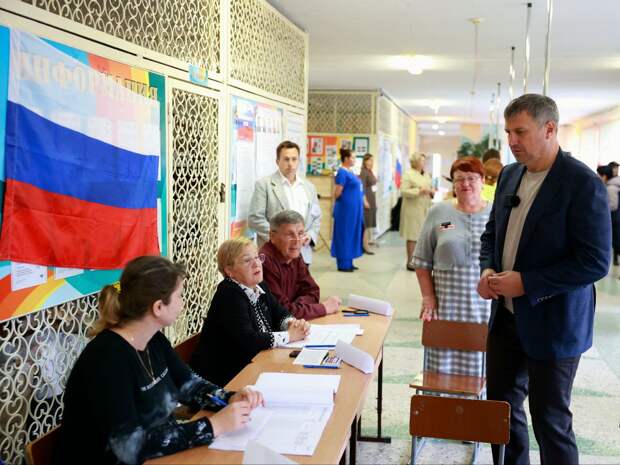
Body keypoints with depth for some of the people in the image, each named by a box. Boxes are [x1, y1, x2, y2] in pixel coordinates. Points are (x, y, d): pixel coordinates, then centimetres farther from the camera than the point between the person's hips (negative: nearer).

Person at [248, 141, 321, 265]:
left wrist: (310, 235, 1)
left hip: (303, 255, 5)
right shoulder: (264, 185, 0)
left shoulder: (309, 187, 17)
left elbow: (316, 217, 22)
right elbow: (255, 218, -6)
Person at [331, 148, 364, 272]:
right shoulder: (342, 173, -15)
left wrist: (363, 201, 15)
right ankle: (343, 264, 4)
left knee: (351, 235, 12)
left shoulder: (350, 172, 13)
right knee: (344, 235, -2)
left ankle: (348, 262, 19)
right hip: (346, 209, -9)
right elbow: (337, 193, -16)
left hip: (353, 210, 9)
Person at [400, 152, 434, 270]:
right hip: (413, 210, -6)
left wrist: (432, 191, 1)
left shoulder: (426, 175, 16)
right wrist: (419, 190, -19)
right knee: (413, 236, -4)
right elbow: (403, 191, -13)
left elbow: (429, 189, 24)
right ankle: (410, 262, 4)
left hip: (425, 210, 6)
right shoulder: (408, 174, -5)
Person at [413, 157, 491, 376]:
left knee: (478, 365, 3)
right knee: (443, 367, 3)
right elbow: (422, 261, 6)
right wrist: (428, 296, -1)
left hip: (485, 307, 0)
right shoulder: (438, 213, 4)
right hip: (445, 305, 0)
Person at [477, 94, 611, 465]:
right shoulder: (510, 175, 5)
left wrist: (525, 283, -21)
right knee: (501, 403, 17)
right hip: (507, 316, 7)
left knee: (550, 421, 6)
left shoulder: (583, 183, -17)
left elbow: (595, 262, -20)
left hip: (552, 324, -7)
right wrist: (488, 270, -2)